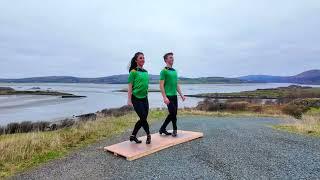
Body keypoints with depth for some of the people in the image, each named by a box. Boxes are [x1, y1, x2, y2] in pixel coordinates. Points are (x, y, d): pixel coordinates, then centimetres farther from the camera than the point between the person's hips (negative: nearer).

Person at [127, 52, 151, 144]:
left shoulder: (146, 72, 11)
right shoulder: (133, 72, -8)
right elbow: (130, 86, -10)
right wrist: (129, 100, -15)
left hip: (144, 98, 7)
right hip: (136, 98, -7)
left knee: (143, 119, 7)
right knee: (143, 118, -7)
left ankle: (133, 136, 22)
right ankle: (148, 135, 14)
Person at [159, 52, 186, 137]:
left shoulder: (175, 71, 16)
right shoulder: (164, 71, -8)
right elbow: (161, 85, -13)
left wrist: (181, 95, 14)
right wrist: (164, 97, -20)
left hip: (174, 96, 8)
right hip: (168, 96, -8)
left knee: (173, 114, 10)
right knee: (173, 113, -5)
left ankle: (162, 129, 22)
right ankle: (174, 130, 14)